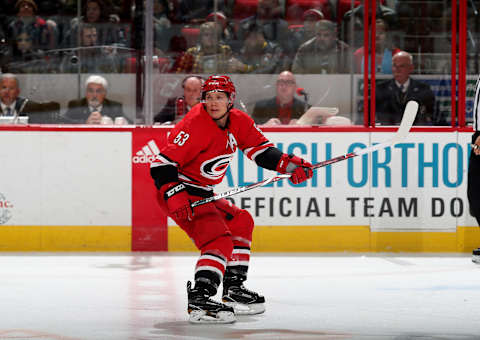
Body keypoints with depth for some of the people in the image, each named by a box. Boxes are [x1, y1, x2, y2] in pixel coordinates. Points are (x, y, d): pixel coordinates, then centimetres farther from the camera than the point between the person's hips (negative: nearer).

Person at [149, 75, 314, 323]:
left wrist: (288, 164, -9)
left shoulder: (238, 122, 2)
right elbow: (163, 163, -25)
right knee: (219, 239, -23)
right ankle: (199, 300, -34)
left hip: (202, 192, 10)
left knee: (240, 222, 21)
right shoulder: (195, 125, -23)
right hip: (177, 193, -10)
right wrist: (175, 196, -36)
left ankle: (233, 289, 27)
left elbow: (260, 148, 8)